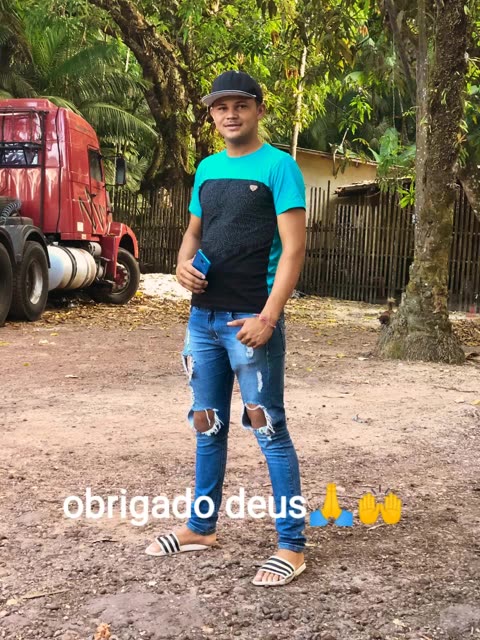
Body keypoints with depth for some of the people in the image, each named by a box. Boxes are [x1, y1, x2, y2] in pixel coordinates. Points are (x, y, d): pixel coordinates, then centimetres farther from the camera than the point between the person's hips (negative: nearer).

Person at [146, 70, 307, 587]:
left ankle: (291, 545, 7)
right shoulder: (207, 169, 13)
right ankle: (200, 527, 29)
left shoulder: (278, 166, -7)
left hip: (251, 320, -7)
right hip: (203, 317, 7)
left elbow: (293, 248, -12)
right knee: (207, 425, 15)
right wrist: (183, 263, 0)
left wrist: (268, 317, -20)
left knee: (269, 430, -3)